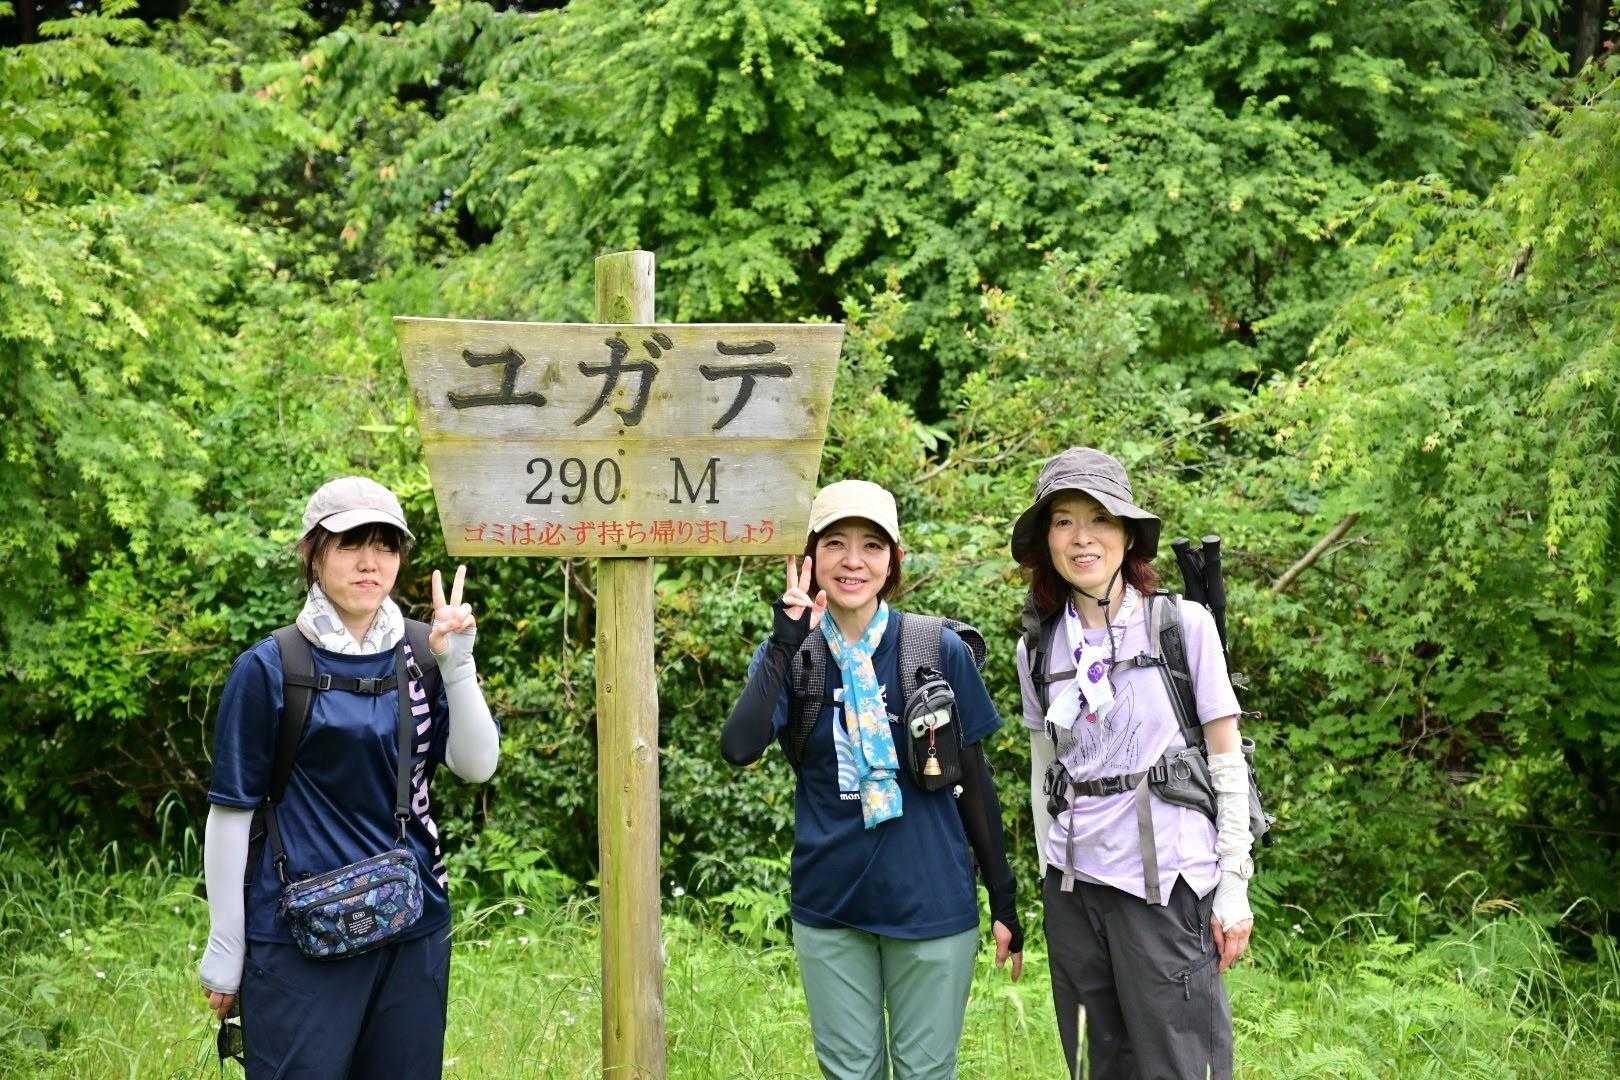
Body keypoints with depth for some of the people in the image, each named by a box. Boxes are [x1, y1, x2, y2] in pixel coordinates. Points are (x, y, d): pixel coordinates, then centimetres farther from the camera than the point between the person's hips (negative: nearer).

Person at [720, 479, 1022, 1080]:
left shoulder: (939, 651, -4)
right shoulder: (790, 655, 0)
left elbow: (975, 782, 2)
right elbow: (739, 748, -18)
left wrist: (1004, 900, 3)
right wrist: (786, 643, -19)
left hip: (930, 905, -2)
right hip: (829, 909, 2)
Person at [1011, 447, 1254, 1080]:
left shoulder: (1184, 625, -3)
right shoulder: (1039, 647, 7)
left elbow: (1227, 762, -2)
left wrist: (1233, 887, -6)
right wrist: (1050, 874, 13)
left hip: (1167, 881, -4)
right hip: (1076, 884, 4)